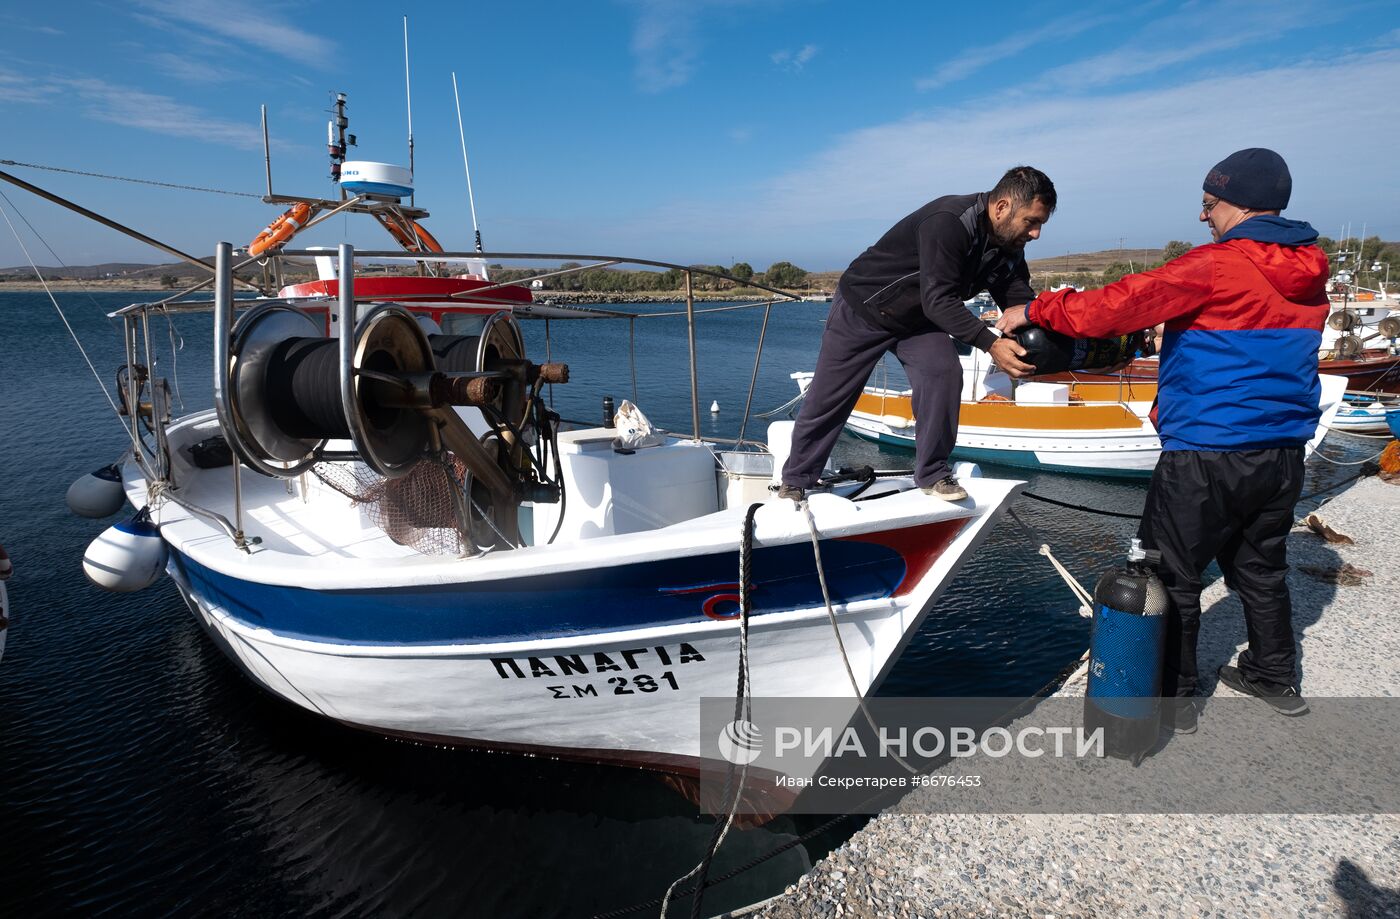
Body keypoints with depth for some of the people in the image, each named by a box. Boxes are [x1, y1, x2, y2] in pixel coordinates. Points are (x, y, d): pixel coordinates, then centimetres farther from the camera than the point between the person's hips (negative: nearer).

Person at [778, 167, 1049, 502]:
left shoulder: (1008, 248, -7)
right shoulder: (948, 222, -32)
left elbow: (1021, 301, -5)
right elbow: (938, 300, -36)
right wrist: (990, 343, -43)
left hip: (919, 320, 6)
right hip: (863, 307, -6)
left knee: (944, 374, -18)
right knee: (827, 399, 0)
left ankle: (932, 473, -2)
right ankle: (795, 482, 17)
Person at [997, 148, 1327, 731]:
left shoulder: (1215, 266, -15)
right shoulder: (1310, 273, 10)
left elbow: (1120, 305, -17)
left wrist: (1036, 310, -7)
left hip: (1207, 458, -8)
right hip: (1283, 455, 8)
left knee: (1171, 574, 5)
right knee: (1260, 567, 22)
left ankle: (1171, 697, 14)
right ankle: (1274, 678, 36)